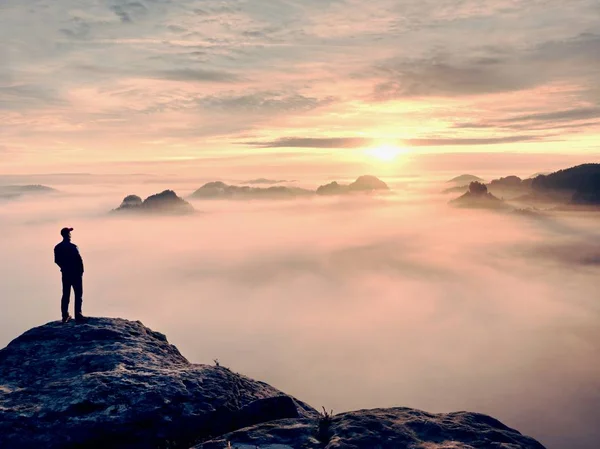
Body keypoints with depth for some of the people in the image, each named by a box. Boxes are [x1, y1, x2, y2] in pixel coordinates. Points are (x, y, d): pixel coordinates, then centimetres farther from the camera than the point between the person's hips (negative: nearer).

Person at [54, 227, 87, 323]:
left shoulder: (57, 247, 1)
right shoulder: (73, 247, -18)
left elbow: (57, 261, 6)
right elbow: (79, 260, -18)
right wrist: (81, 271, -3)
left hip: (65, 274, 6)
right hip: (76, 273, -6)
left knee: (65, 295, 13)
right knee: (78, 295, 1)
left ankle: (65, 316, 17)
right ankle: (78, 316, -2)